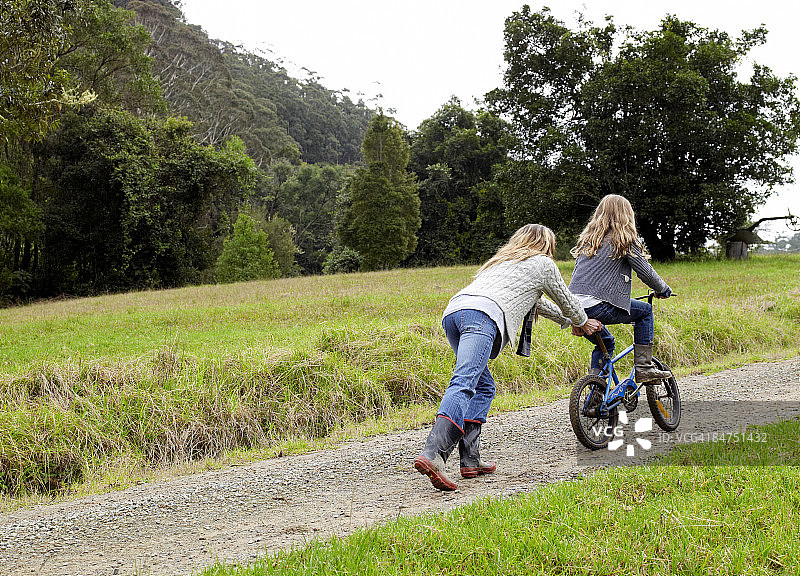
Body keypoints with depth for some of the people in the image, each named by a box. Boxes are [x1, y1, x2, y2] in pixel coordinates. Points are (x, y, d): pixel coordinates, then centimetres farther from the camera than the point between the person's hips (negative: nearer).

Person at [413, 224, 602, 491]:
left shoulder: (502, 260, 42)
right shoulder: (542, 263, 22)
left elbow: (536, 303, 54)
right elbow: (566, 300, 35)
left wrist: (567, 322, 65)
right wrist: (582, 323, 56)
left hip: (452, 311, 8)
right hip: (483, 314, -8)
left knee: (484, 387, 18)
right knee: (464, 385, -22)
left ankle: (470, 460, 8)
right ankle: (432, 454, -40)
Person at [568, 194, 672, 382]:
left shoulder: (587, 238, 20)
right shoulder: (624, 240, 2)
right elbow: (646, 272, 3)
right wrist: (663, 290, 22)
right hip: (597, 306, -7)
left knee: (605, 342, 28)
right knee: (645, 311, 15)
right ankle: (643, 368, 12)